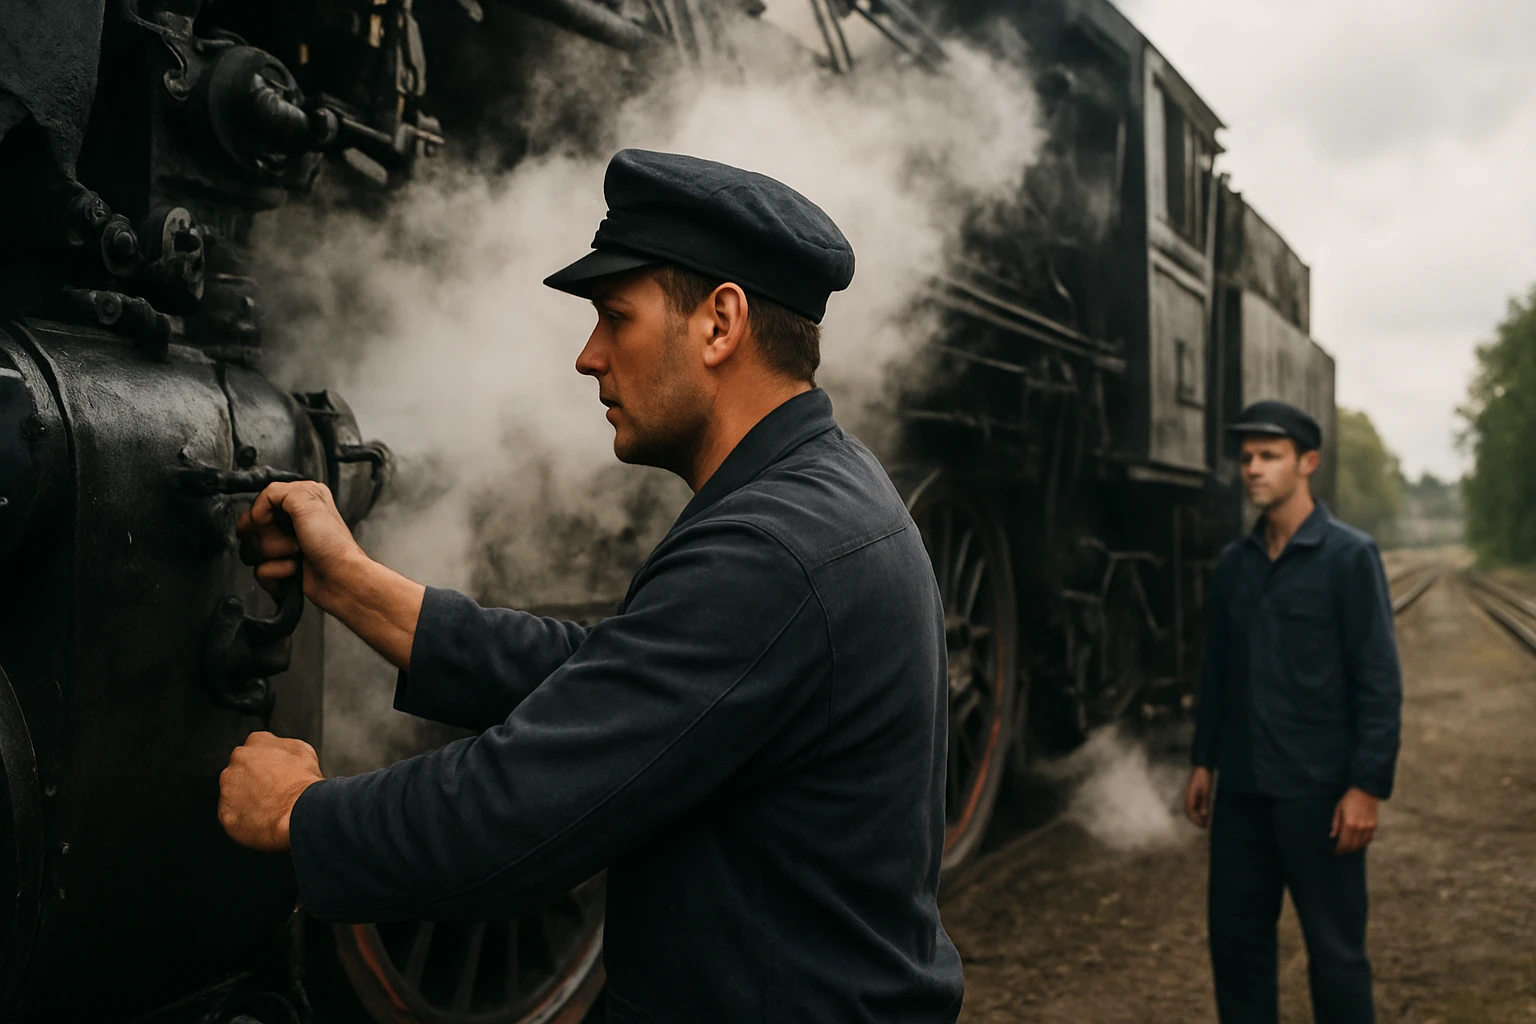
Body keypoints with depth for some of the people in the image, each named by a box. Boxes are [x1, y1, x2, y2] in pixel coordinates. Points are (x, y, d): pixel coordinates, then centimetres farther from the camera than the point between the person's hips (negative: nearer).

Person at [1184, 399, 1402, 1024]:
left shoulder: (1349, 556, -7)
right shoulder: (1233, 563, 9)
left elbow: (1379, 680, -10)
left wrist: (1368, 786, -14)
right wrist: (1204, 762, 13)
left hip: (1317, 790, -5)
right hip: (1242, 788, 5)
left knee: (1334, 949, 5)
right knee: (1236, 938, 11)